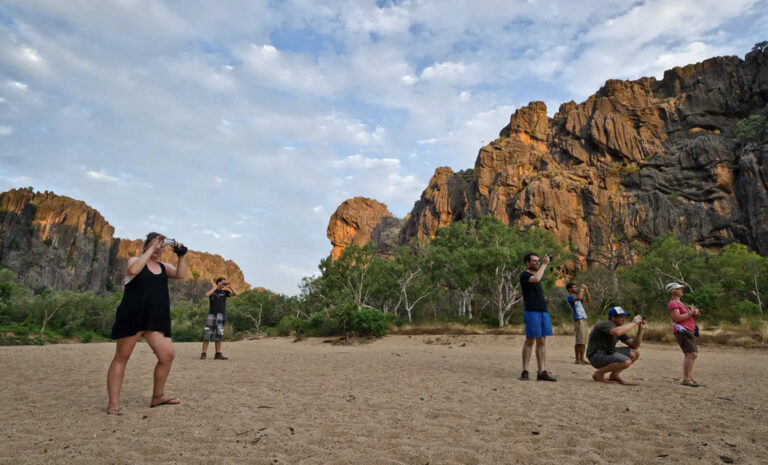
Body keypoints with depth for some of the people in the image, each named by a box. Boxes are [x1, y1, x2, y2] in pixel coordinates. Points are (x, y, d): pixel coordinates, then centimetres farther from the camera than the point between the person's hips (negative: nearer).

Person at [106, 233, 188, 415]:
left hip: (156, 319, 5)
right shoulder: (135, 260, 4)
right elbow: (133, 270, -20)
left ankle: (158, 396, 12)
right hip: (132, 316, -4)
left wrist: (181, 256, -11)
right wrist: (151, 249, -18)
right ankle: (113, 403, 9)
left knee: (168, 354, -5)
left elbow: (181, 275, -1)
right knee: (121, 357, 2)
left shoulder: (164, 267, 16)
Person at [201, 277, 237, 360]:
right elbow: (207, 294, -15)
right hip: (212, 314, -3)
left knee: (219, 335, 5)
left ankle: (218, 354, 9)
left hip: (221, 316, 3)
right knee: (207, 334, -5)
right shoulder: (213, 291, 6)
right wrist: (216, 287, -12)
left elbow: (235, 294, 2)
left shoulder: (225, 292, 13)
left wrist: (229, 287, -7)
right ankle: (204, 353, 0)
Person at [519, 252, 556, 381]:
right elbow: (536, 279, -23)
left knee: (542, 341, 5)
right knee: (530, 341, -4)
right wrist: (544, 264, -16)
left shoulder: (537, 274, 19)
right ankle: (525, 371, 4)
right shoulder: (524, 275, -6)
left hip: (543, 311, 8)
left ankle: (542, 372, 7)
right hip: (531, 311, -8)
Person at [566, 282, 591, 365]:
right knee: (579, 341, -11)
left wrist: (586, 291, 14)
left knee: (583, 341, 8)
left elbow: (589, 301, 24)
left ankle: (582, 359, 11)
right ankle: (578, 359, -8)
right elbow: (579, 298, -24)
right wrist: (582, 289, -9)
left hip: (584, 320, 9)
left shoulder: (576, 297, 24)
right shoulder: (569, 297, -5)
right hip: (578, 320, -9)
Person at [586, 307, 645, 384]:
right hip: (596, 356, -10)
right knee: (626, 361, -28)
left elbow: (634, 345, 10)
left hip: (608, 353, 10)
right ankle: (599, 373, -8)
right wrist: (633, 322, -26)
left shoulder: (620, 329, 12)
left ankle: (614, 375, 11)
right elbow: (617, 332, -40)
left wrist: (641, 329, -2)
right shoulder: (605, 324, -17)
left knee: (635, 353, 2)